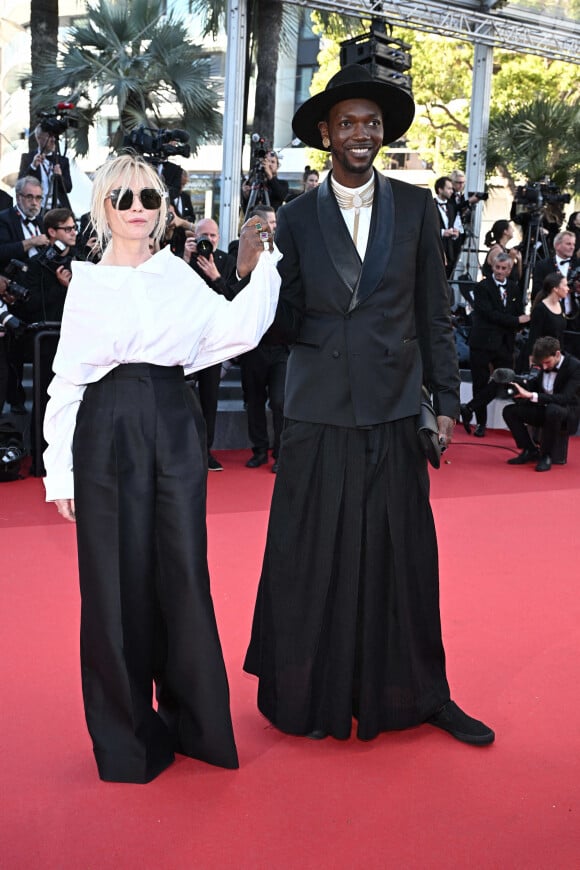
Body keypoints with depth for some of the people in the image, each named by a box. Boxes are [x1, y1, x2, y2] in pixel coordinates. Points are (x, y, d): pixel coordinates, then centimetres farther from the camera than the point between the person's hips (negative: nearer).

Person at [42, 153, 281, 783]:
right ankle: (128, 733, 20)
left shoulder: (179, 276, 11)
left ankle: (194, 721, 21)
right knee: (118, 576, 3)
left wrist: (262, 266, -3)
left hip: (175, 426, 2)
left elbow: (235, 331, -2)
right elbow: (67, 381, 3)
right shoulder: (88, 284, 6)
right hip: (109, 429, -1)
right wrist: (60, 470, -1)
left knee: (183, 569, 4)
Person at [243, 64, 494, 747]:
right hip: (320, 414, 0)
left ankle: (421, 694, 24)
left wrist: (445, 399, 4)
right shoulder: (296, 218, 5)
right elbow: (285, 323, 1)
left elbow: (434, 312, 7)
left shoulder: (416, 208, 7)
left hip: (395, 409, 1)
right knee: (313, 559, 5)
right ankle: (311, 696, 23)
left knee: (404, 556, 7)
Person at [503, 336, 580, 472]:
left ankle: (546, 456, -22)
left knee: (552, 410, -41)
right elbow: (534, 388, 12)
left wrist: (532, 396, -36)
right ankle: (531, 450, 0)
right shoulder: (544, 365, 0)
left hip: (567, 412, -6)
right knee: (509, 410, -10)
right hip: (544, 408, 7)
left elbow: (566, 398, -29)